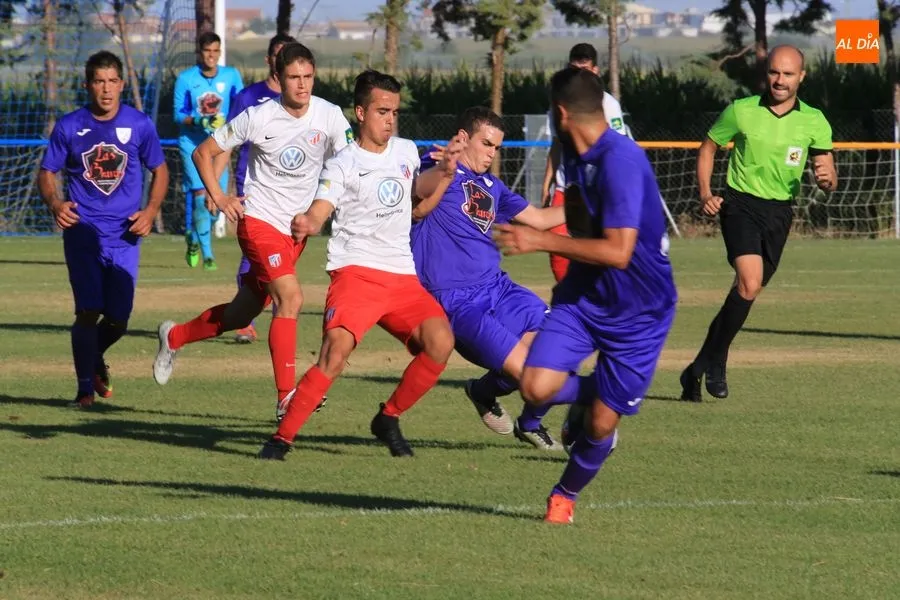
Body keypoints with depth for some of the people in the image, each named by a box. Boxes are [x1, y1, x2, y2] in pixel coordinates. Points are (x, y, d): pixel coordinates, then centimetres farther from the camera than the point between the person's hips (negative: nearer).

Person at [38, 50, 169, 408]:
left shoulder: (139, 125, 2)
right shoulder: (69, 127, 0)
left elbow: (160, 170, 13)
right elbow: (47, 173, 7)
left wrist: (151, 211, -3)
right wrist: (54, 202, -14)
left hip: (124, 235, 1)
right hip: (82, 232, -1)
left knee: (118, 319, 3)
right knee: (88, 311, -11)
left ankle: (95, 358, 36)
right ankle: (85, 388, 1)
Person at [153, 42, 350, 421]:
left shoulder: (329, 116, -6)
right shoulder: (258, 118, -12)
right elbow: (204, 153, 0)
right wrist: (219, 198, -9)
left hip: (298, 226, 5)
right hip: (260, 222, -5)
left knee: (242, 313, 13)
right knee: (291, 298, -23)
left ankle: (174, 337, 39)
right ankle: (286, 397, -21)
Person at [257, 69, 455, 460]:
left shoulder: (406, 151, 14)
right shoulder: (343, 166, -4)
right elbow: (318, 214, -18)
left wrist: (444, 171, 15)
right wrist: (305, 225, -42)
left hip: (403, 277, 5)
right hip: (356, 271, -5)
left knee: (440, 342, -17)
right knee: (336, 350, -26)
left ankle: (388, 419, 6)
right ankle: (283, 437, -16)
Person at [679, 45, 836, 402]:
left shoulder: (814, 122, 2)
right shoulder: (741, 111, -3)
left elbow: (828, 183, 2)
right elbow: (708, 147, 10)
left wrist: (826, 177, -23)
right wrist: (705, 193, -5)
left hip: (780, 212, 3)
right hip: (741, 203, -3)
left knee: (748, 291, 7)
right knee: (749, 284, -24)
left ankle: (697, 371, 22)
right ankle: (715, 362, -8)